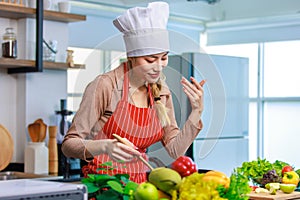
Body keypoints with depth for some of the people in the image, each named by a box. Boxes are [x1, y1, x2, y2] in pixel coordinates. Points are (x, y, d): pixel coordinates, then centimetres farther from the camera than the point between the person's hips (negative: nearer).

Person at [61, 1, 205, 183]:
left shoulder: (161, 92, 6)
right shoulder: (105, 86, -12)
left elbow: (176, 150, 5)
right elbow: (69, 144, -11)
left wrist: (197, 111, -5)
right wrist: (105, 146, -29)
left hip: (140, 183, 5)